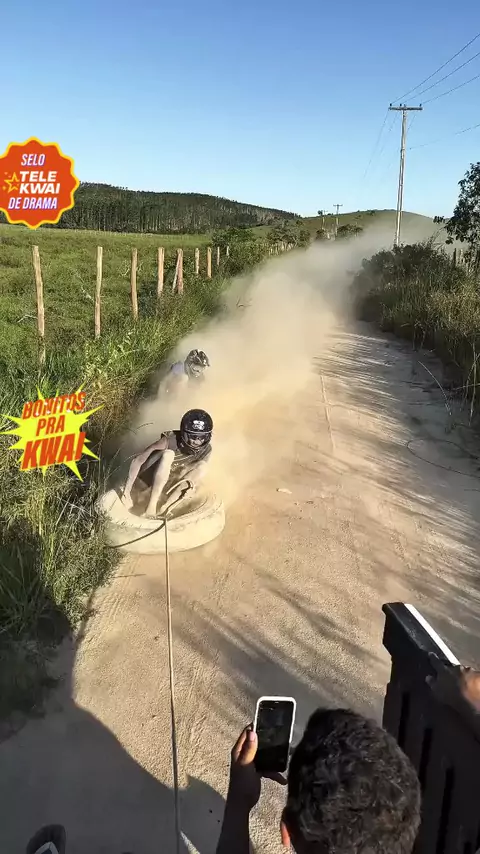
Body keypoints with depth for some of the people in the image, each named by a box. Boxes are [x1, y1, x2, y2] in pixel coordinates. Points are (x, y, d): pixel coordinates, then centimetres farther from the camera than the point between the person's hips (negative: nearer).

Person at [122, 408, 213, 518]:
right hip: (150, 477, -4)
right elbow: (137, 461, -27)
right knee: (168, 454, -34)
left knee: (202, 466, -21)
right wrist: (127, 492, -32)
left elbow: (196, 475, -6)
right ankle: (152, 505, -34)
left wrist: (191, 483, -30)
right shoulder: (170, 440, -29)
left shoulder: (206, 450, -16)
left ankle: (165, 507, -23)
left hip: (169, 481, 5)